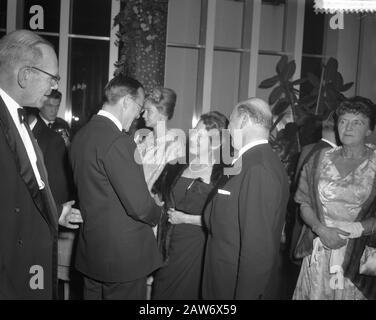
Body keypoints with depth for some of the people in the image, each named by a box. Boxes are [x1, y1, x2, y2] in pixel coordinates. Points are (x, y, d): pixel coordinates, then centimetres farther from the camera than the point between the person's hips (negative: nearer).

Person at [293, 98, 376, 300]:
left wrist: (358, 228, -19)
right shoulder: (321, 159, 6)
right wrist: (321, 229, -12)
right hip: (318, 251, 2)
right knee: (315, 294, 9)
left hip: (357, 253, -2)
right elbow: (304, 202, 3)